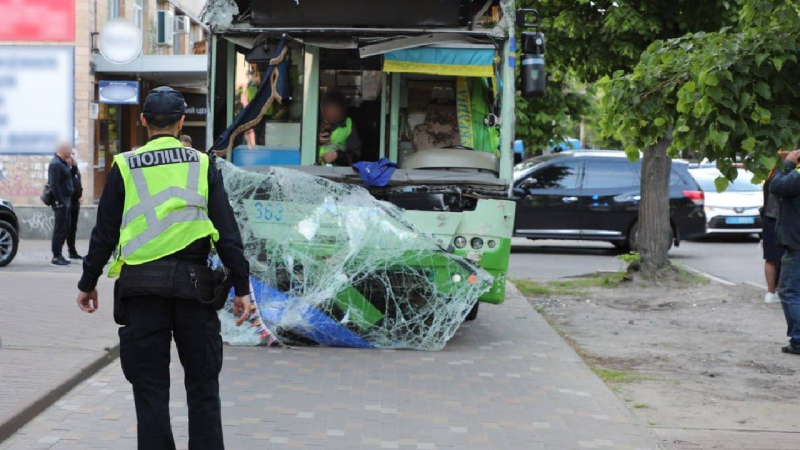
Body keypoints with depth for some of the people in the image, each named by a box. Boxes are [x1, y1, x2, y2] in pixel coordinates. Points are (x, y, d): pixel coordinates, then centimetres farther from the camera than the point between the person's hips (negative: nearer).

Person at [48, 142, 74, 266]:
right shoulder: (56, 164, -16)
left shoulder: (62, 162, 15)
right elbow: (54, 184, -23)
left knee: (65, 229, 14)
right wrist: (59, 201, -24)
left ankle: (59, 254, 21)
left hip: (66, 200, 10)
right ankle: (56, 257, -2)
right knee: (60, 229, -6)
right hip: (61, 201, -10)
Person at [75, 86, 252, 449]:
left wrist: (88, 283, 15)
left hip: (141, 285, 0)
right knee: (202, 385, 10)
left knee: (150, 388, 6)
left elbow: (104, 233, 4)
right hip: (193, 283, 0)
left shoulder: (124, 166, 2)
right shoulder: (203, 164, 3)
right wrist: (241, 286, 3)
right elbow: (227, 231, 0)